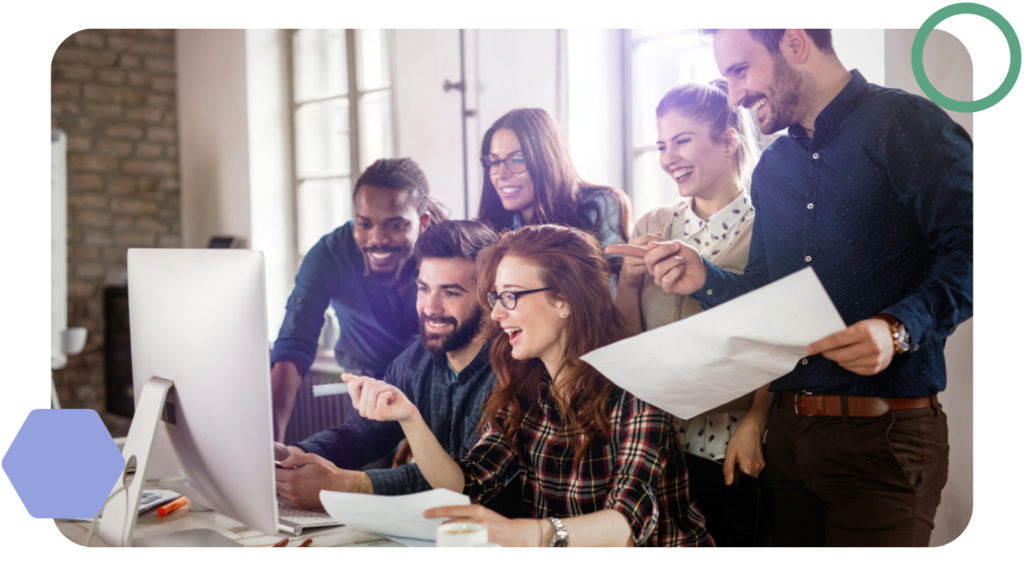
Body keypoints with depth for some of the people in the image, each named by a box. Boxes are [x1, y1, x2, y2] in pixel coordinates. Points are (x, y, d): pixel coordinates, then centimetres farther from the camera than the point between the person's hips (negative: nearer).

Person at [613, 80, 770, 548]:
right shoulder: (652, 228, 8)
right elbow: (626, 344, 11)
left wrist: (754, 426, -22)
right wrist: (629, 282, -6)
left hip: (732, 448, -4)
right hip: (655, 438, 4)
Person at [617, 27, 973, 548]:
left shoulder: (904, 124, -6)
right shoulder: (772, 168, 16)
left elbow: (967, 249, -15)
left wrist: (899, 328, -27)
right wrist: (705, 280, 2)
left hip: (884, 432, -6)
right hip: (789, 432, 6)